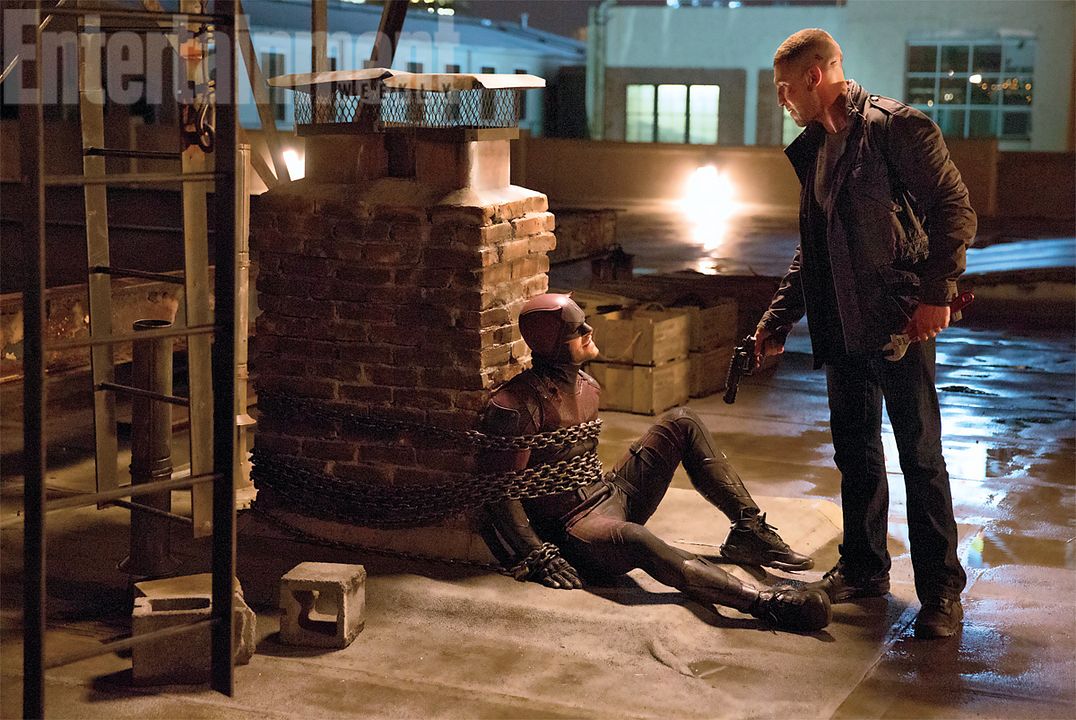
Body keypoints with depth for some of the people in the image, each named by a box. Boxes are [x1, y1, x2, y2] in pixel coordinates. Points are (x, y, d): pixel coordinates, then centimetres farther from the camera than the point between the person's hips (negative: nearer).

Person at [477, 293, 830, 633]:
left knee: (682, 422, 3)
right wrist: (536, 556, -23)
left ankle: (749, 529, -5)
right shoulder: (514, 406, -17)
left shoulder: (586, 386, 11)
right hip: (573, 526, -10)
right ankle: (762, 601, -56)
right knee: (632, 538, -43)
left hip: (610, 494, 10)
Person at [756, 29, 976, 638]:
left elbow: (955, 211, -14)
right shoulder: (814, 148, 15)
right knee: (855, 450, 15)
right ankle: (864, 567, 28)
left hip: (900, 321, -8)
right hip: (842, 328, 8)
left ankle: (941, 591, 5)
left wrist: (935, 295, -20)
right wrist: (778, 321, 20)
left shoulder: (896, 127, -11)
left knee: (920, 455, -3)